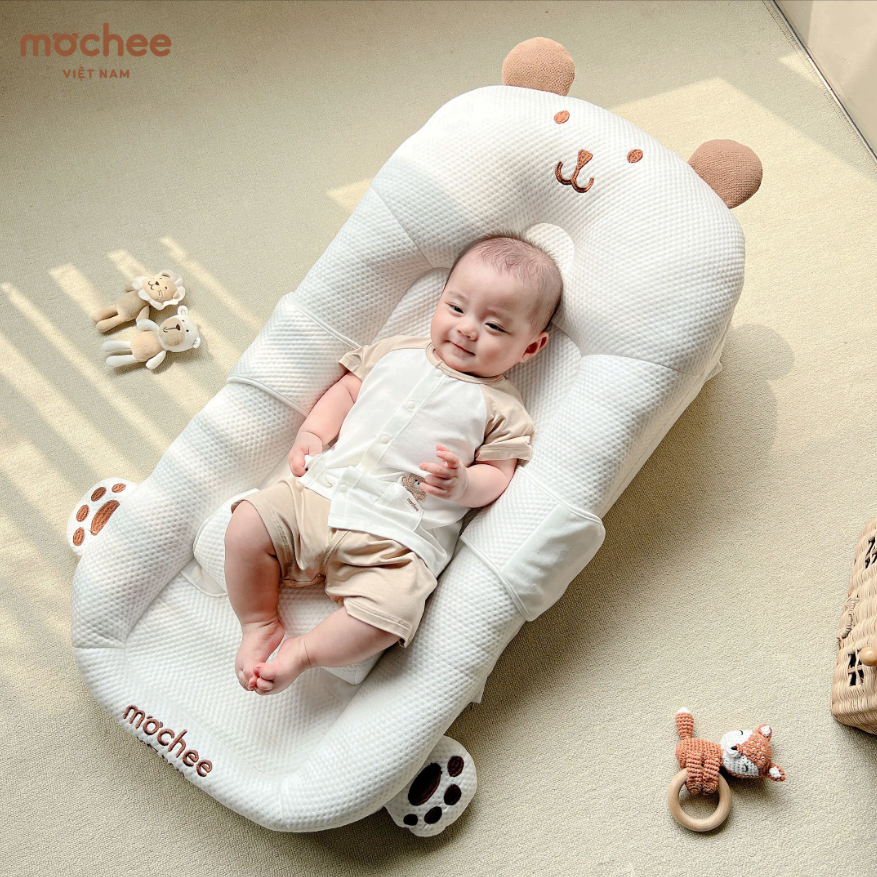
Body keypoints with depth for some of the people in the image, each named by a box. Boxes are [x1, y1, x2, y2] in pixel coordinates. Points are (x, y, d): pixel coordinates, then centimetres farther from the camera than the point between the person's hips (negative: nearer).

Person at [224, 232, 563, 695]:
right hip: (320, 493, 4)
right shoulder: (396, 351, 14)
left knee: (387, 614, -28)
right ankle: (260, 624, 8)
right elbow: (347, 388, 20)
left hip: (394, 540, -4)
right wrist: (311, 434, 5)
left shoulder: (501, 409, 3)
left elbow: (496, 475, 0)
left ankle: (300, 652, -2)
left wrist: (462, 484, -22)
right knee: (248, 524, -13)